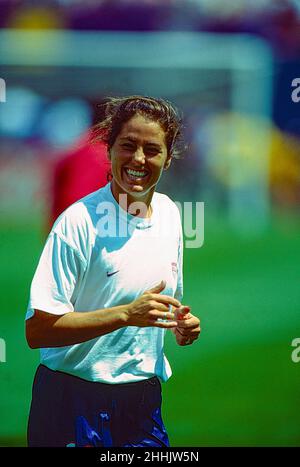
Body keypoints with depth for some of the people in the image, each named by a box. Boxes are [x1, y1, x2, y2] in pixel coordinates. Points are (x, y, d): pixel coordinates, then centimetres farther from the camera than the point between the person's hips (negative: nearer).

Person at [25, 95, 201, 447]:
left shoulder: (168, 212, 6)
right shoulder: (79, 221, -16)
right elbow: (37, 330, -22)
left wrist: (181, 323, 1)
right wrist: (127, 314, -27)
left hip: (143, 399, 6)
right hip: (75, 401, -6)